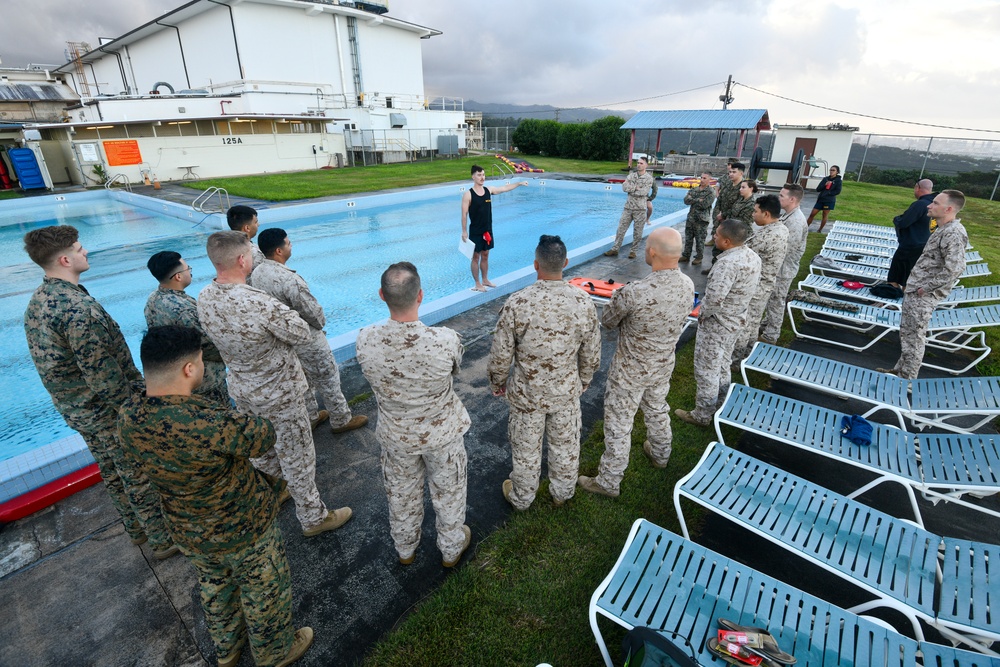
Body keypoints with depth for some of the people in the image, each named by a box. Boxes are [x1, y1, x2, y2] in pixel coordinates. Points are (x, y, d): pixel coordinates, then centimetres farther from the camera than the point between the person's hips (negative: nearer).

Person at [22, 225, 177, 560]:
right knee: (140, 477, 7)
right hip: (109, 412, -9)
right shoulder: (78, 308, -29)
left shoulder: (35, 302, 2)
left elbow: (52, 362, 11)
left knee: (111, 471, 24)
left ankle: (136, 528, 44)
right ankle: (164, 540, 24)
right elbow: (104, 377, -28)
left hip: (73, 409, 9)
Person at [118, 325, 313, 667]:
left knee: (215, 587, 32)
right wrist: (238, 418, -3)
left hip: (189, 533, 7)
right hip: (242, 530, -7)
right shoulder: (209, 422, -39)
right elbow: (262, 437, -22)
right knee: (264, 592, 21)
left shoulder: (129, 417, -16)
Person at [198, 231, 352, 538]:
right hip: (279, 395, -7)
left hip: (241, 391, 7)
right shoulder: (261, 303, -33)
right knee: (297, 457, 10)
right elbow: (303, 335, -20)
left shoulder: (204, 299, -9)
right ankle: (313, 517, 28)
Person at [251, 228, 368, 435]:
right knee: (328, 380, 10)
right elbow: (313, 312, -24)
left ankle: (310, 418, 41)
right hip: (306, 340, -8)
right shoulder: (290, 279, -32)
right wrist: (321, 323, -2)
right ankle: (341, 420, 25)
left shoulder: (257, 272, -5)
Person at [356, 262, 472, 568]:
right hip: (442, 433, -2)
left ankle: (405, 549, 54)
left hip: (396, 435, 2)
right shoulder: (445, 340, -32)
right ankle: (451, 548, 50)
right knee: (448, 492, 25)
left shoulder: (365, 341, -26)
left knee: (401, 494, 28)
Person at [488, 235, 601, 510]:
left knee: (526, 449, 20)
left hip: (526, 393, -2)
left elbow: (501, 354, -15)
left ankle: (522, 498, 44)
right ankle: (562, 493, 49)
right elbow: (591, 355, -4)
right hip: (567, 391, 2)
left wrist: (497, 383, 4)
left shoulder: (517, 303, -24)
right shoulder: (584, 302, -15)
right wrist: (583, 382, 15)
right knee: (566, 445, 25)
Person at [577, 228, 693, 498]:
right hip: (663, 366, 7)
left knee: (618, 425, 9)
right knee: (657, 410, 30)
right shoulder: (687, 285, -12)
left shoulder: (634, 293, -34)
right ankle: (660, 455, 55)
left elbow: (607, 321, -15)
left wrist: (617, 297, 3)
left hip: (630, 371, -6)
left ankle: (608, 482, 26)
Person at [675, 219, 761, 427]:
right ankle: (720, 404, 44)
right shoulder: (753, 257, 0)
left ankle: (702, 415, 21)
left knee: (706, 370, 6)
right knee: (722, 365, 25)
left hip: (716, 325, -9)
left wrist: (703, 311, -17)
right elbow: (755, 284, 13)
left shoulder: (728, 263, -31)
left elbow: (714, 299, -37)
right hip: (736, 321, 9)